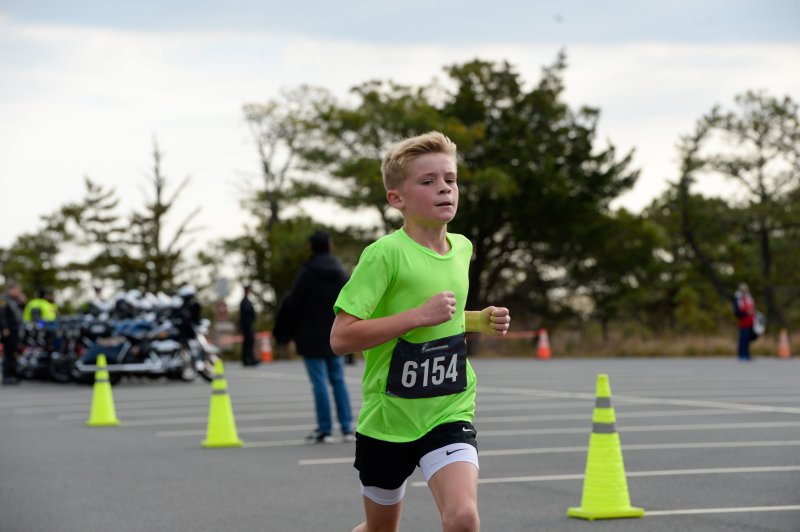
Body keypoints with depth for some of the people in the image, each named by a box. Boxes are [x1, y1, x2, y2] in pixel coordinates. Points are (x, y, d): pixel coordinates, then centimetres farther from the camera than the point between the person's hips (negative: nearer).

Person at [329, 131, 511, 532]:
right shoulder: (385, 254, -15)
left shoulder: (462, 248, 6)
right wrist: (420, 315, -25)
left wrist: (480, 321, 6)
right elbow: (341, 338, -22)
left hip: (449, 412, 3)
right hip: (388, 418, -3)